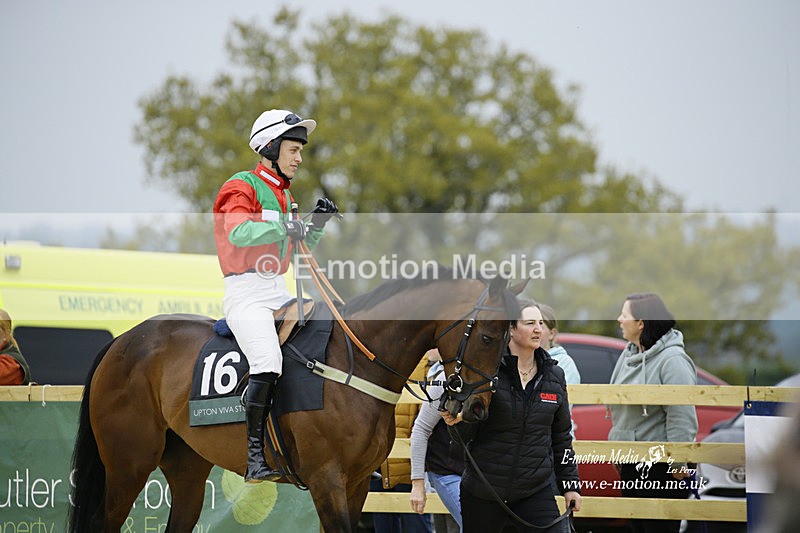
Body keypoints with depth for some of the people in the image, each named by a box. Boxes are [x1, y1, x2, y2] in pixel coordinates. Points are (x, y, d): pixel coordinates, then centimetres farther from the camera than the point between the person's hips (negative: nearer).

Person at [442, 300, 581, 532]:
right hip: (482, 491, -2)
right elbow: (468, 434, -4)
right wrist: (457, 422, -26)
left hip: (535, 489, 3)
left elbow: (561, 437, 14)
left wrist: (570, 484, 12)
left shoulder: (554, 376, 5)